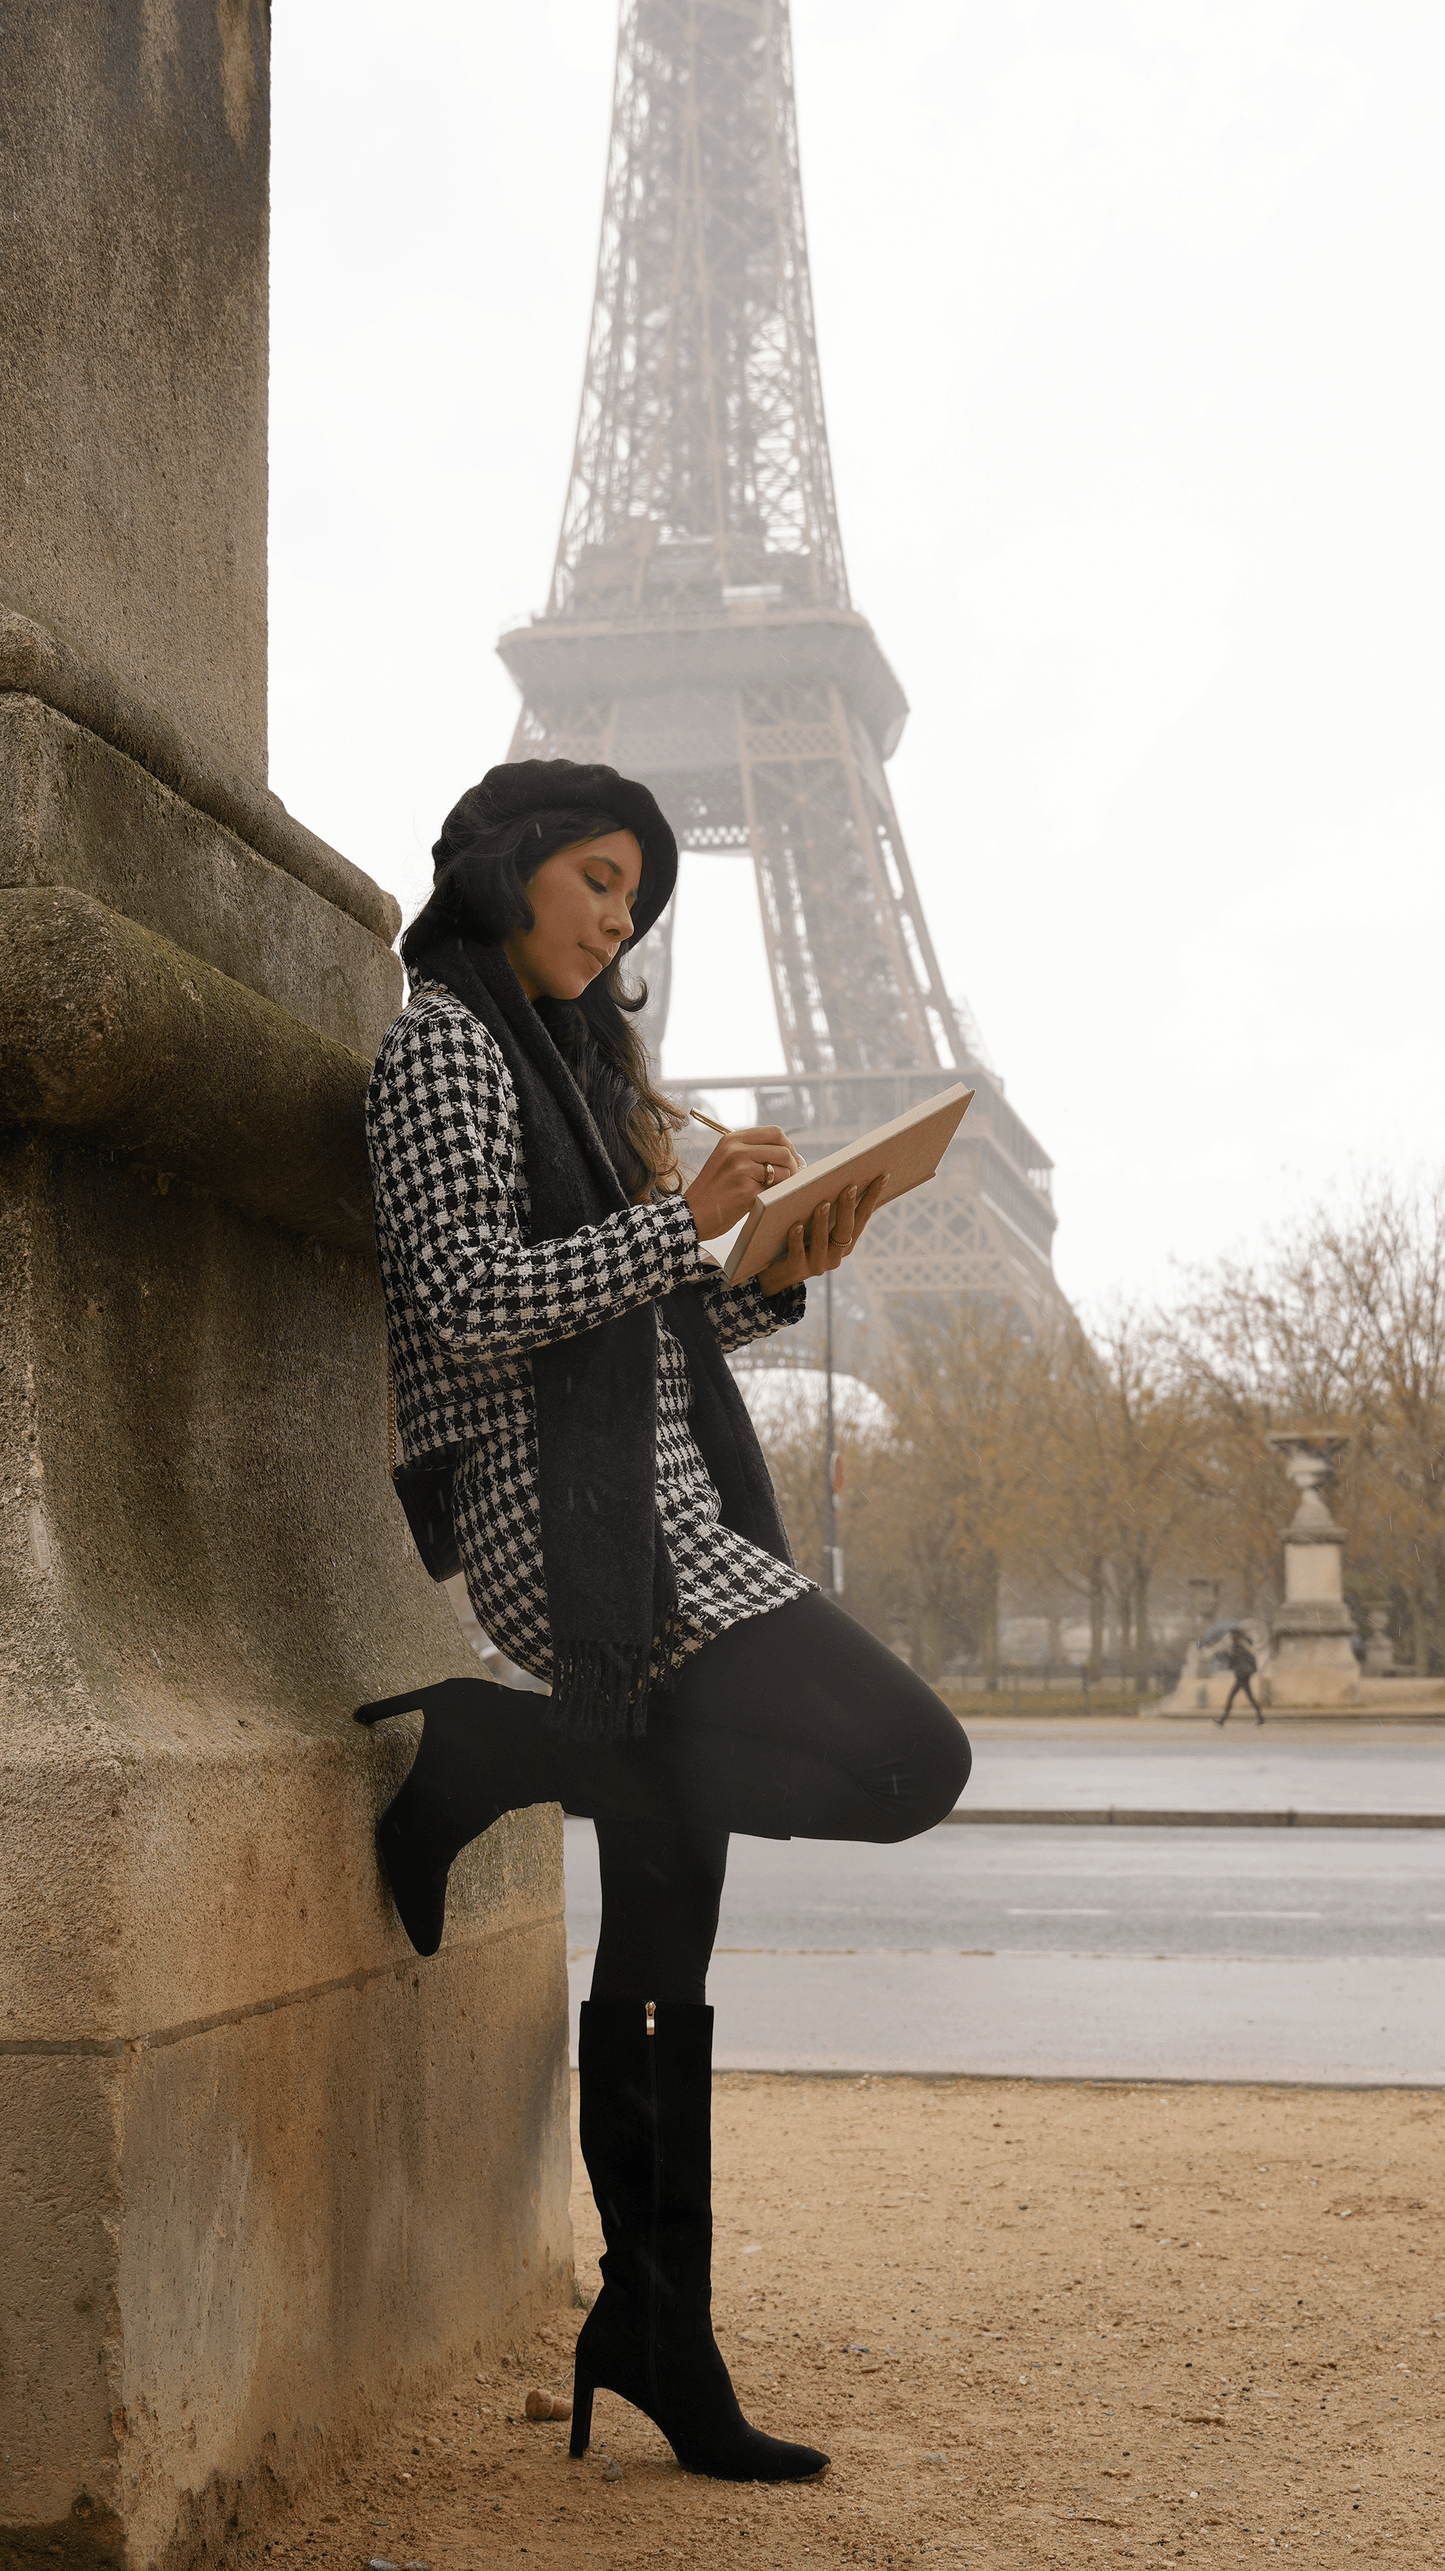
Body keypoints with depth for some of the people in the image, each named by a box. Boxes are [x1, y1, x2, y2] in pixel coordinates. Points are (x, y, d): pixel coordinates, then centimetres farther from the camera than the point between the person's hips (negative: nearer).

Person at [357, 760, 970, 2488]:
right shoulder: (444, 1044, -3)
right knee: (903, 1759, -18)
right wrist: (686, 1218, -16)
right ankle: (479, 1751, -9)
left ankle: (656, 2331, 16)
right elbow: (472, 1301, -15)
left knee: (660, 1949, 9)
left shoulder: (570, 1058, 24)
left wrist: (779, 1274, 6)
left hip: (664, 1514, 9)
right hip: (577, 1525, -9)